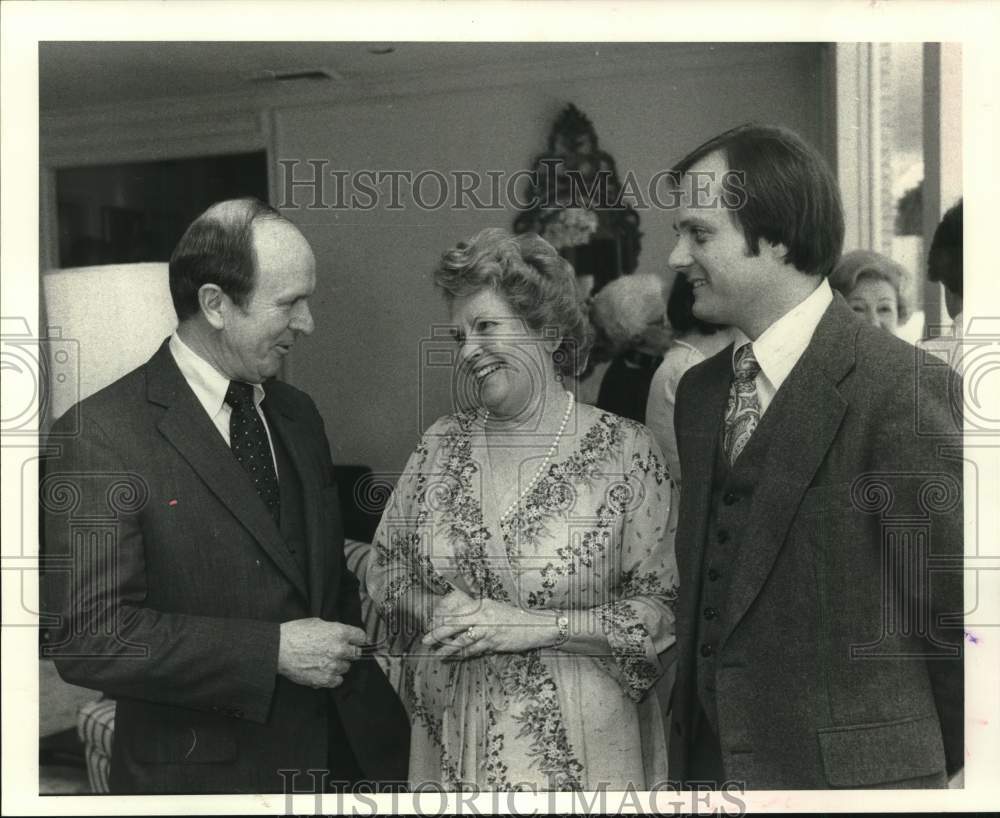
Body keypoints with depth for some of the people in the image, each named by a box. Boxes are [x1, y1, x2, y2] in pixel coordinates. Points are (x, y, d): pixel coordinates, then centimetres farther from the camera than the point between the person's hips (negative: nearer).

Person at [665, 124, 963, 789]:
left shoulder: (897, 386, -16)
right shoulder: (699, 390, 7)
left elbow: (953, 603, -12)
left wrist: (929, 762, -1)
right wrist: (688, 745, 7)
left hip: (844, 769, -6)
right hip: (708, 757, 6)